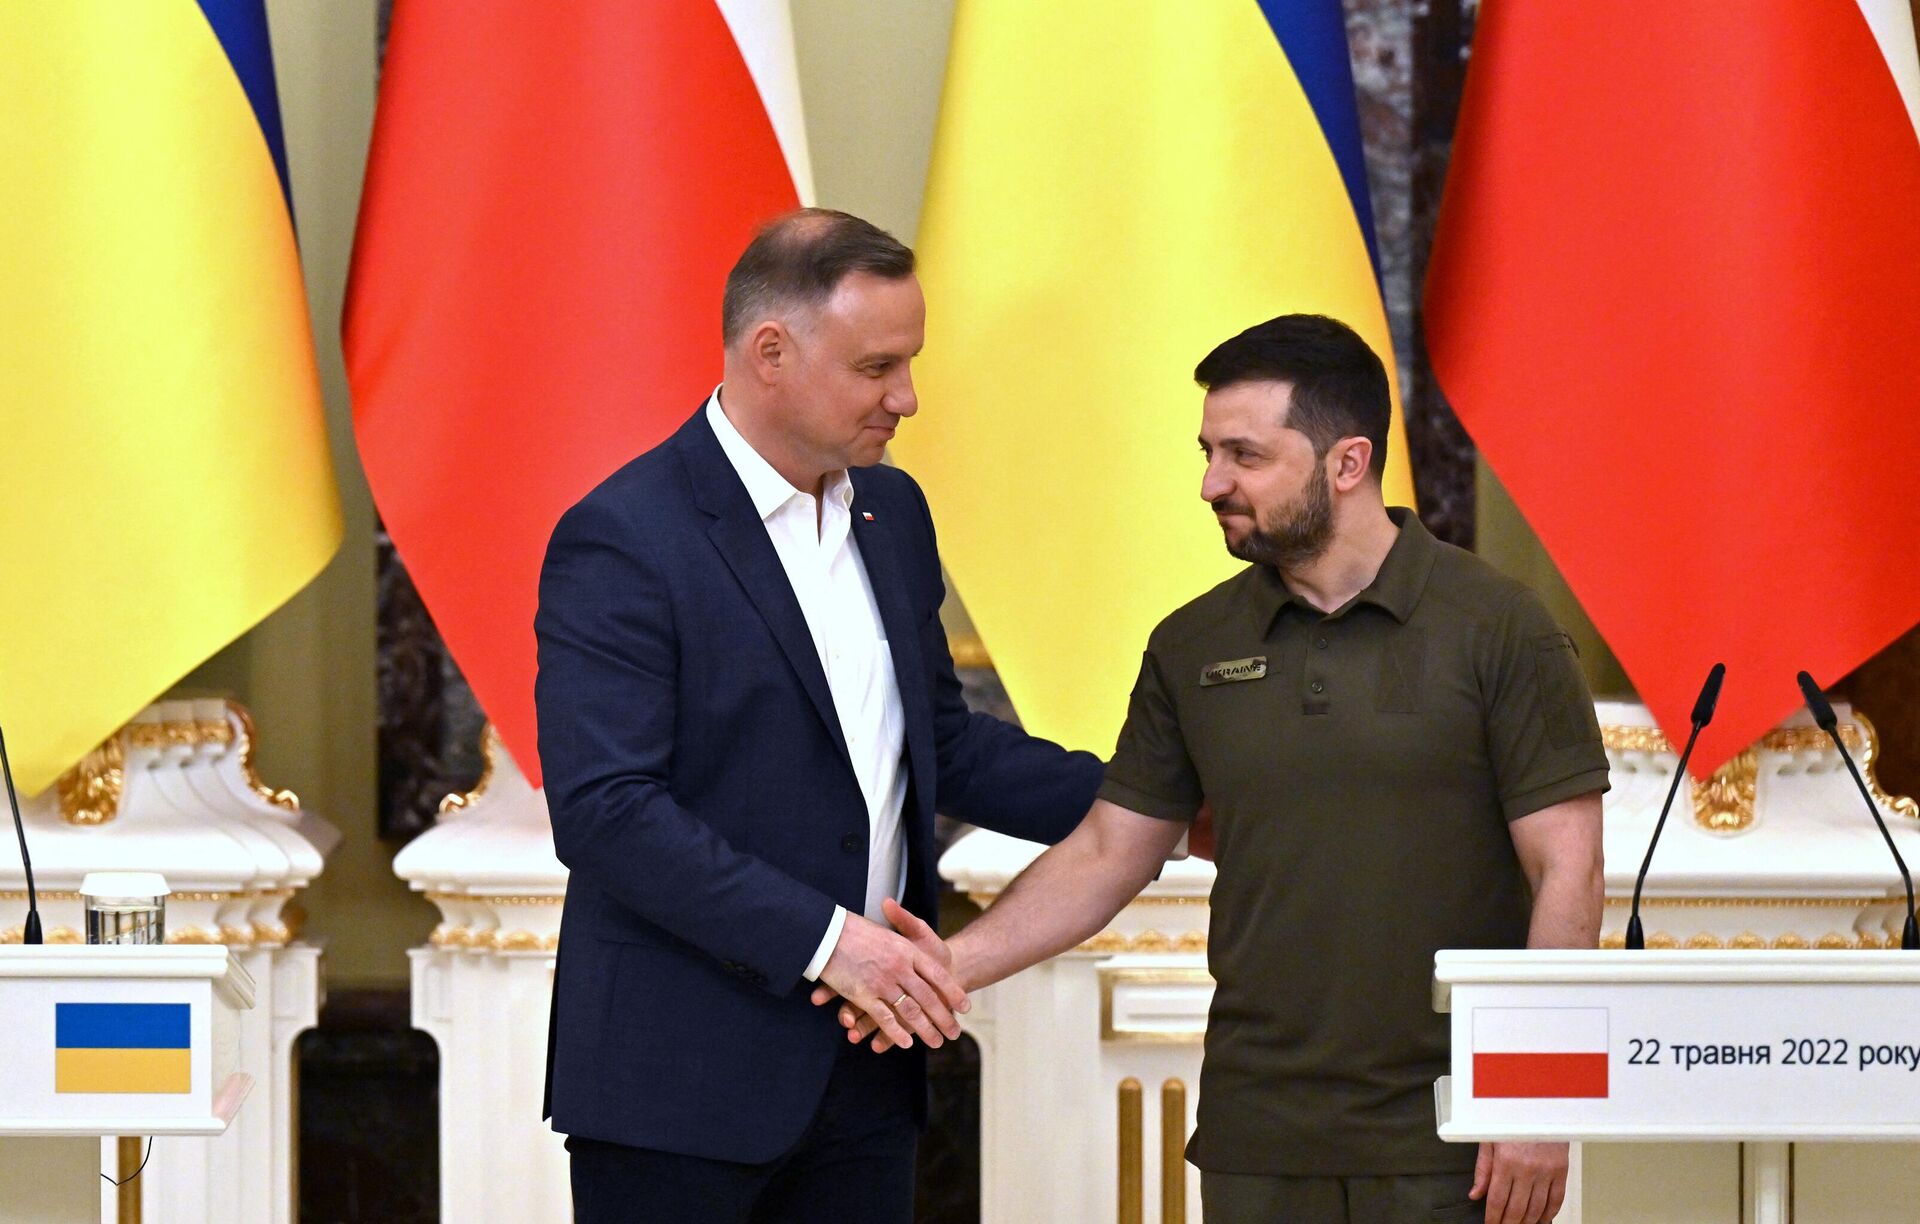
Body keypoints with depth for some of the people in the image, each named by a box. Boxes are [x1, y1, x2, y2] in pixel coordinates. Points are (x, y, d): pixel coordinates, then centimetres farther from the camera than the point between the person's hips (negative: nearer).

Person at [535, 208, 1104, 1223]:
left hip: (865, 1061, 7)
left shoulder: (892, 513, 12)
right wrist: (822, 938, -24)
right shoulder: (621, 540, -13)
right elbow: (603, 809, -20)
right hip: (681, 1070, -7)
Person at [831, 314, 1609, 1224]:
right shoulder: (1193, 649, 9)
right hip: (1258, 1143, 4)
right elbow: (1107, 852, 12)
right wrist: (954, 963, -3)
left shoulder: (1496, 628, -4)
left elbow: (1566, 870, -6)